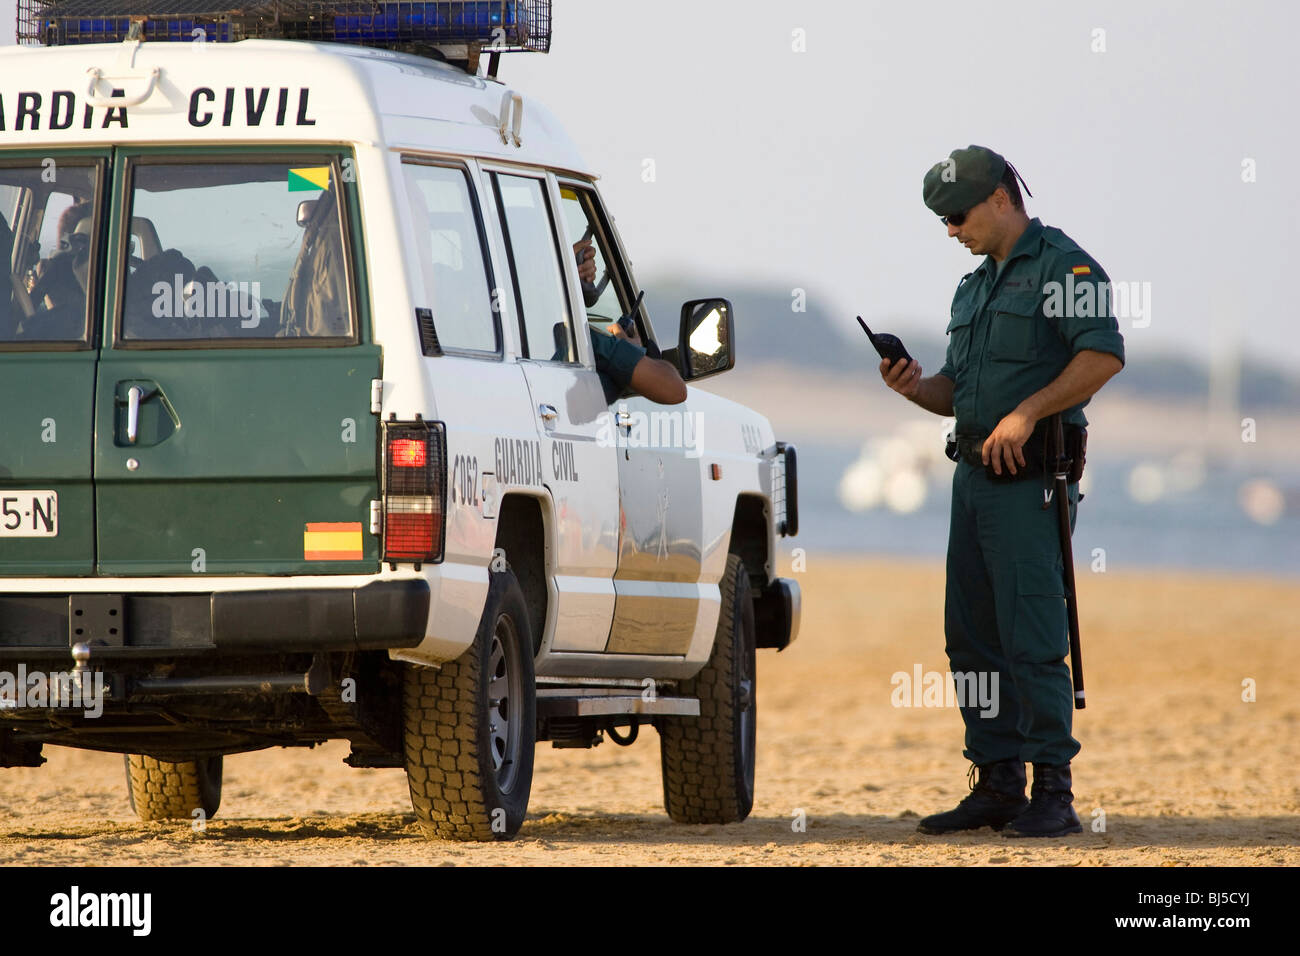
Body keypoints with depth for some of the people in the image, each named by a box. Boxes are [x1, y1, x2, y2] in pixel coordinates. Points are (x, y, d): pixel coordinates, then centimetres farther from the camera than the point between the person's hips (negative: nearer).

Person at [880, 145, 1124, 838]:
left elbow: (1104, 355, -19)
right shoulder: (973, 288, 22)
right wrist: (916, 388, 6)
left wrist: (1027, 413, -22)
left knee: (1032, 639, -12)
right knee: (973, 640, 8)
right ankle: (997, 787, 14)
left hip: (1030, 479, -9)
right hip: (975, 473, 9)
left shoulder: (1063, 265, -6)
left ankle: (1054, 794, -10)